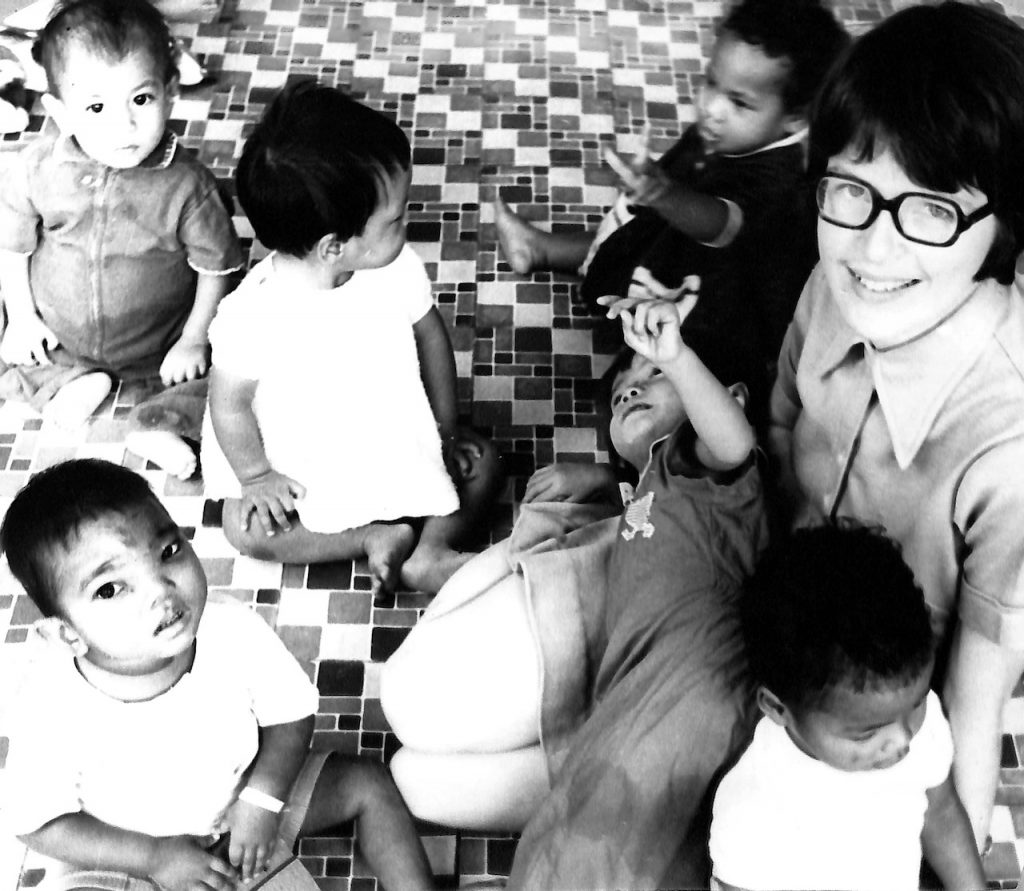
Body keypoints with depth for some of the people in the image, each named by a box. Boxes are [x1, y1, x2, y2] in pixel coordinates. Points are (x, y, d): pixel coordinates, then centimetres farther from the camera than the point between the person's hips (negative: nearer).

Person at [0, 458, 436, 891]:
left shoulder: (234, 631, -25)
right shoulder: (53, 710, -31)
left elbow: (291, 714, -9)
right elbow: (39, 823, -17)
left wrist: (263, 799, -22)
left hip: (241, 803, 3)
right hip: (130, 853, -2)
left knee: (368, 783, 1)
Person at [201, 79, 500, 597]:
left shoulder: (398, 270, -21)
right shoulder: (253, 316, -33)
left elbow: (429, 336, -2)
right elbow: (230, 404, -17)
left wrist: (447, 429, 3)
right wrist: (255, 476, -7)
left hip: (397, 439, 3)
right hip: (301, 465, -3)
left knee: (480, 460, -5)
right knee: (245, 529, -18)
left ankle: (430, 550, -12)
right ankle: (377, 537, -13)